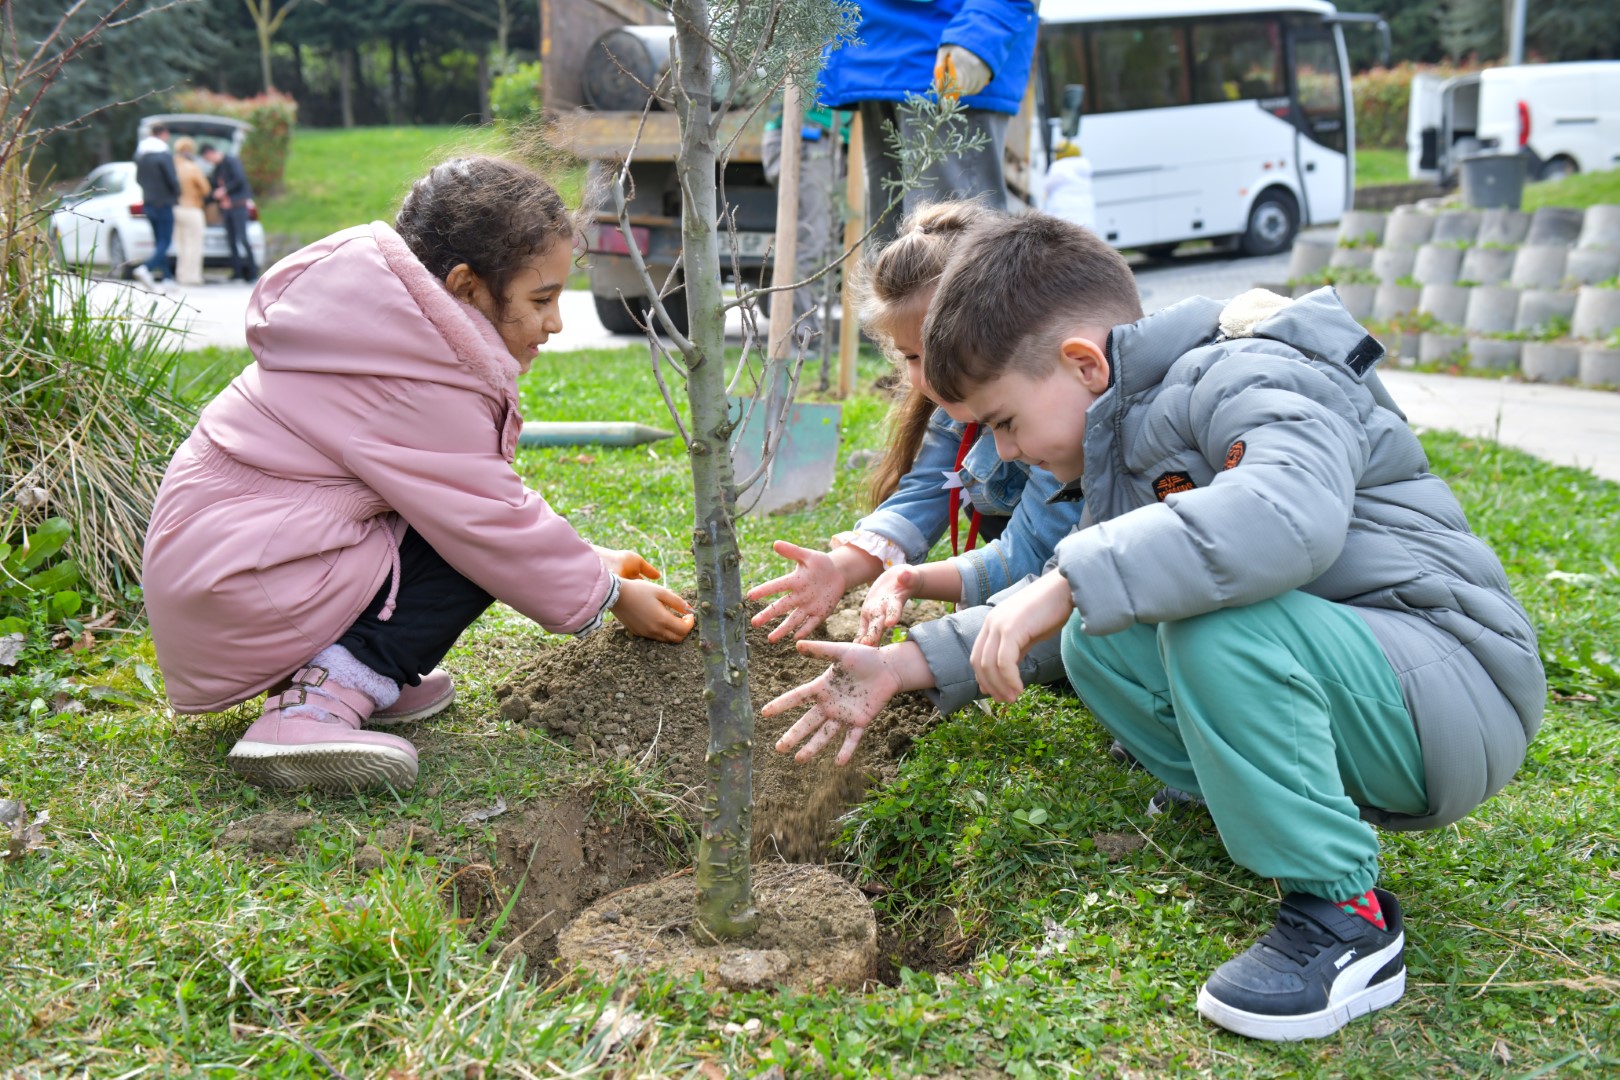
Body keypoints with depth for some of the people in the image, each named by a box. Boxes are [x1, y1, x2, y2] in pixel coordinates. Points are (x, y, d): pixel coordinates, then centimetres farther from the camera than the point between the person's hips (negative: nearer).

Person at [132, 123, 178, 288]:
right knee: (165, 242, -6)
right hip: (163, 204, -8)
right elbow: (172, 179, -18)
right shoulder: (164, 154, -16)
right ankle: (146, 268, -24)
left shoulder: (140, 153, 9)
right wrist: (177, 194, 1)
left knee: (159, 241, 14)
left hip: (148, 203, 8)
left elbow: (138, 178, 15)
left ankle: (166, 276, 16)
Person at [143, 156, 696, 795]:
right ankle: (319, 704, -19)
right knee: (475, 552, -11)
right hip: (237, 597, -10)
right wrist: (608, 595, -2)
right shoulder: (416, 384, -21)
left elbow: (491, 492, 17)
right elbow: (495, 522, -15)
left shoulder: (397, 326, 10)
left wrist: (588, 559, 13)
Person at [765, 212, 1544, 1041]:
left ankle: (1344, 918, -19)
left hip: (1458, 690, -9)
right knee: (1095, 640, 3)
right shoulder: (1132, 431, 13)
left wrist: (1068, 583, -38)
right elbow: (1058, 598, 21)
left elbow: (1290, 513, -40)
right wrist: (909, 664, 12)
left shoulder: (1251, 378, -17)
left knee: (1213, 617, -33)